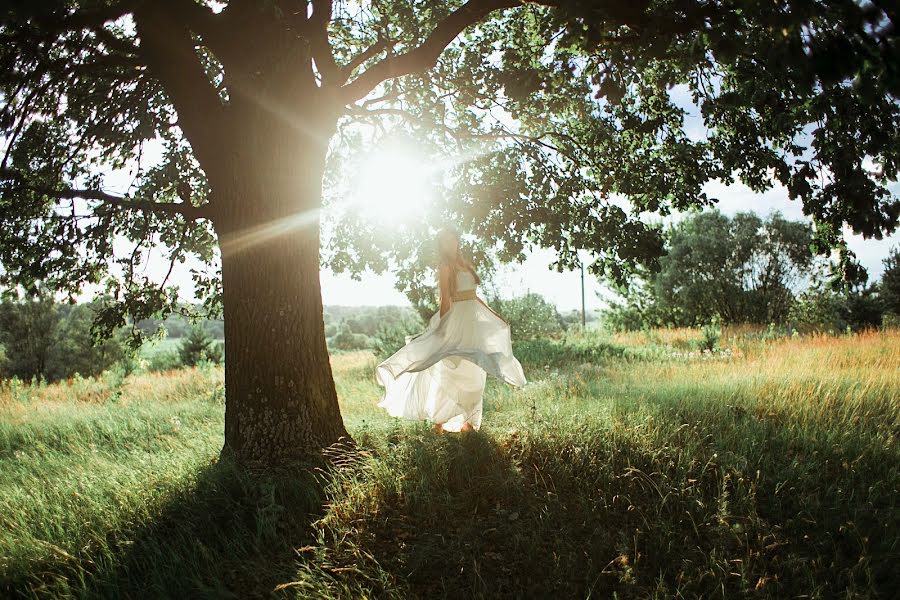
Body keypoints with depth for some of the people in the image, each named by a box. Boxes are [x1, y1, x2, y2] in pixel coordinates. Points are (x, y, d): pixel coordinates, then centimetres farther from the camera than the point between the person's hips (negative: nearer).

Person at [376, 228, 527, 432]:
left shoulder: (464, 263, 16)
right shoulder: (446, 266, -6)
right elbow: (445, 298, -12)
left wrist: (494, 315, 23)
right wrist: (444, 326, -18)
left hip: (473, 319, 8)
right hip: (457, 318, -8)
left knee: (473, 374, 10)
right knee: (451, 372, -7)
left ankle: (467, 421, 17)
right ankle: (440, 421, -1)